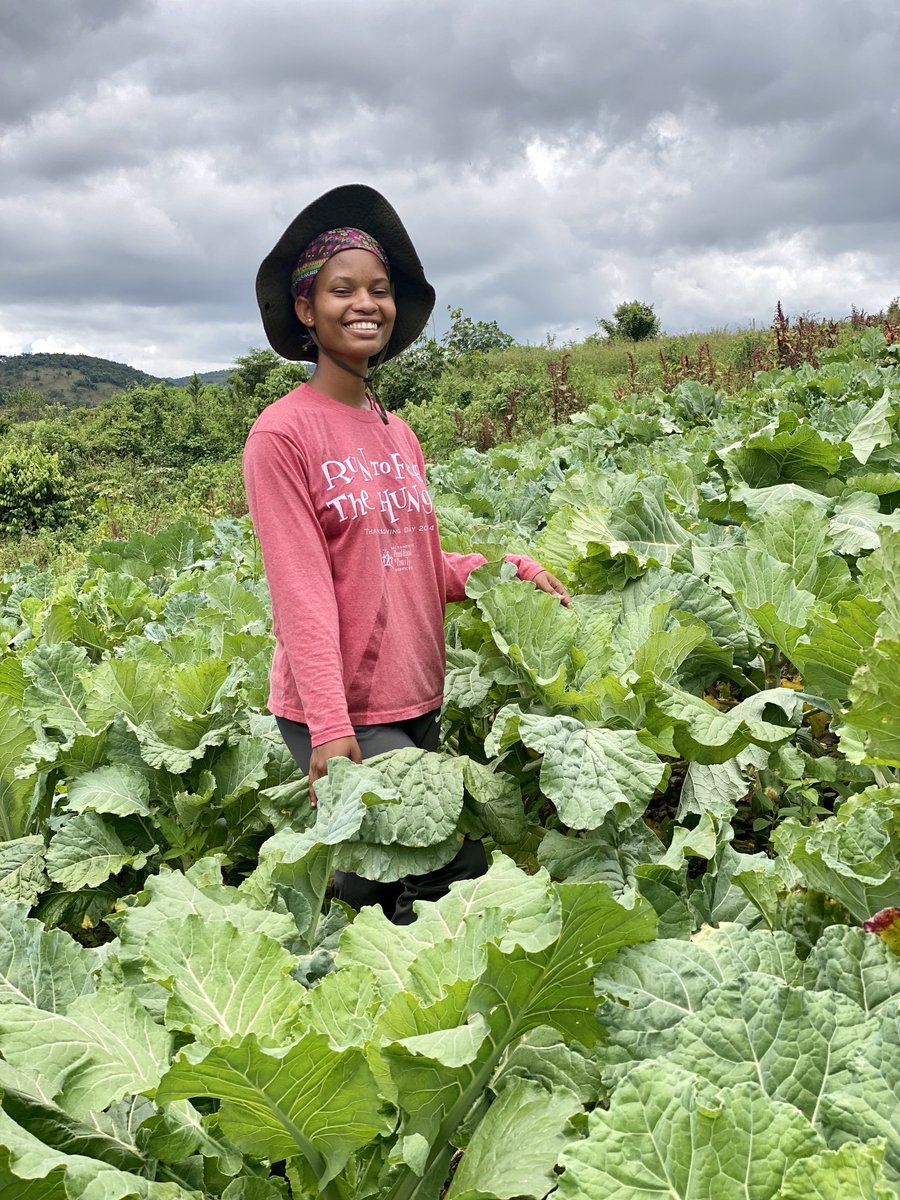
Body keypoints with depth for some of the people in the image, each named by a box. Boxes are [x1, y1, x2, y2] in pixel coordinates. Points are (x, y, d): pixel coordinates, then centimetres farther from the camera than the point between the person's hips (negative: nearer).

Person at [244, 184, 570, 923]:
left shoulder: (399, 436, 10)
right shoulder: (283, 433, -10)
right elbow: (303, 593, -17)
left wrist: (510, 568, 4)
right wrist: (330, 730, -22)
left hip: (419, 701, 7)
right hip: (340, 714, -7)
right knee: (458, 870, -13)